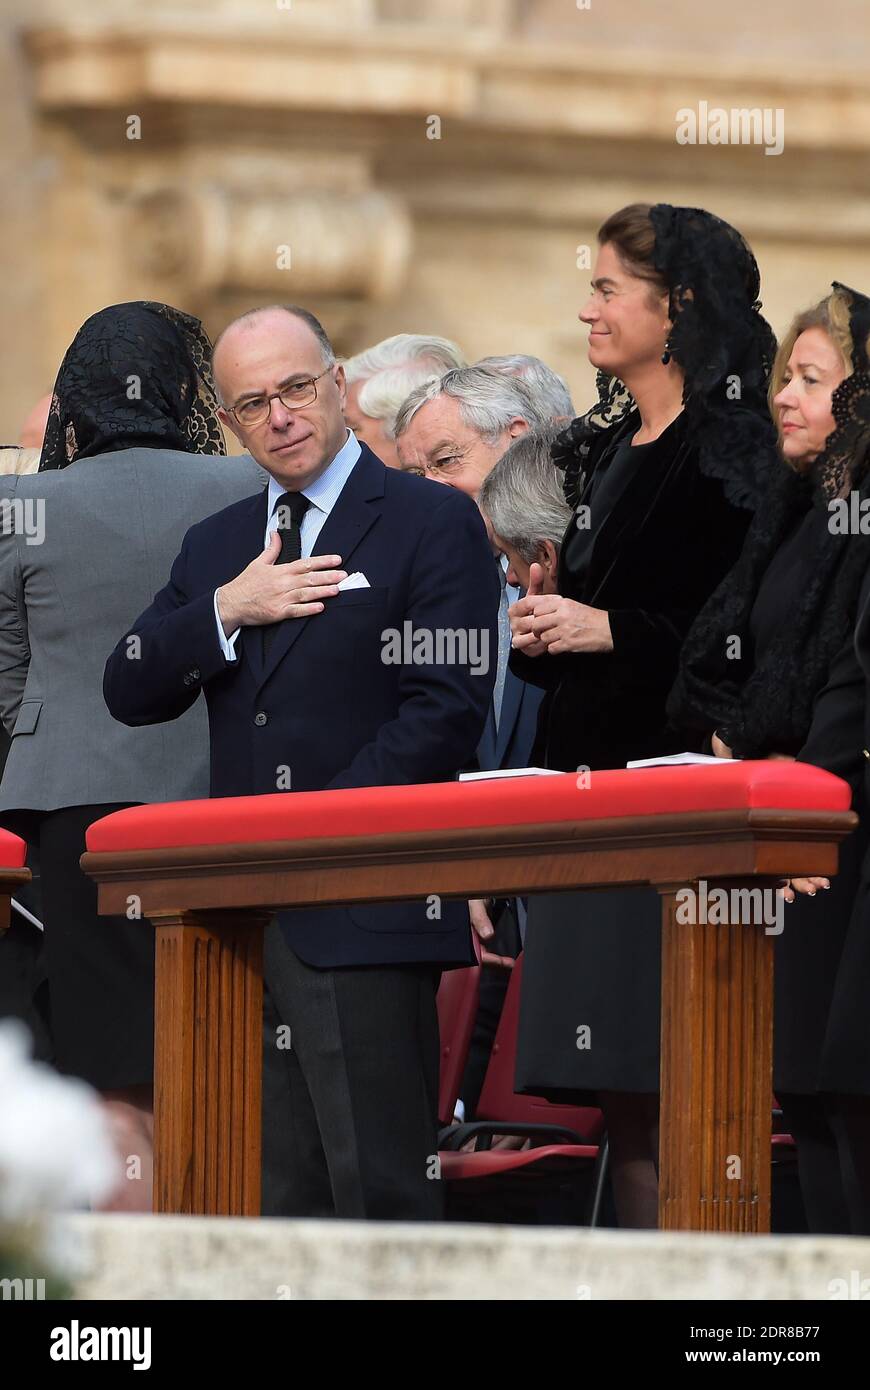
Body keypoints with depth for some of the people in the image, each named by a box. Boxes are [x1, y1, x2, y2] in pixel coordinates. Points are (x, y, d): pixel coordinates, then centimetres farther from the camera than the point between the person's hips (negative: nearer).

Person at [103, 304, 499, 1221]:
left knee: (380, 1192, -11)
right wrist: (226, 611, -5)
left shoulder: (432, 524, 0)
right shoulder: (217, 545, 20)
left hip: (365, 914, -6)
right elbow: (129, 694, 13)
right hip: (245, 920, 6)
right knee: (284, 1204, 5)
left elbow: (448, 710, -9)